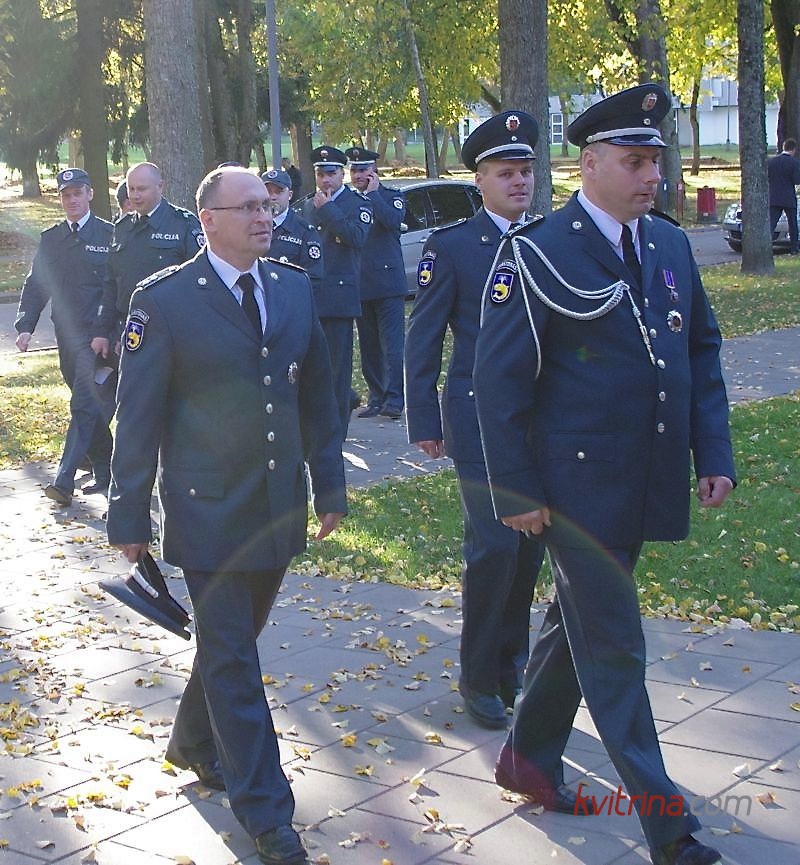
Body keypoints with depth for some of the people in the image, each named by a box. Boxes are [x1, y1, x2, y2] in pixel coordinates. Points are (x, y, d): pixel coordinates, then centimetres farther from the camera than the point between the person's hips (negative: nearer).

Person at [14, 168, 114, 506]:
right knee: (89, 406, 13)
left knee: (85, 405, -12)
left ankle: (64, 480, -14)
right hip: (66, 335, 6)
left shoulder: (110, 235, -3)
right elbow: (35, 285, 10)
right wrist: (25, 325, -3)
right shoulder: (50, 238, 11)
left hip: (98, 335, -6)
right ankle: (105, 473, 24)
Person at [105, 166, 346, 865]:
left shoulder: (295, 288, 5)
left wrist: (330, 486, 11)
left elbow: (317, 395, 11)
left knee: (234, 640, 20)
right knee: (232, 660, 1)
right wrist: (130, 516, -6)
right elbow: (138, 416, -7)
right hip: (208, 514, -5)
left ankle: (193, 743, 45)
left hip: (279, 510, 5)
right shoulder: (164, 301, -10)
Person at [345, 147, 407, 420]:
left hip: (387, 283, -4)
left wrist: (373, 193, -10)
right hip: (360, 285, 4)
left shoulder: (392, 196, 4)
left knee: (392, 344, -8)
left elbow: (392, 219, -18)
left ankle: (394, 398, -8)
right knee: (368, 346, 7)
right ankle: (376, 396, 14)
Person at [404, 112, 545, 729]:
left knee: (529, 547, 9)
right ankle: (481, 679, 10)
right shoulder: (451, 247, -3)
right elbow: (422, 342, -2)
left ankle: (512, 666, 26)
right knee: (494, 547, -6)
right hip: (480, 421, -4)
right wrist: (424, 423, -4)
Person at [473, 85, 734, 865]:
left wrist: (714, 454, 5)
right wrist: (517, 491, -13)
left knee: (579, 624, 20)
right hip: (577, 485, -7)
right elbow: (499, 381, -11)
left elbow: (702, 352, 14)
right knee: (613, 646, 0)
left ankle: (529, 757, 38)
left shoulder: (670, 246, 8)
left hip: (647, 486, 7)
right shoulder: (536, 254, -12)